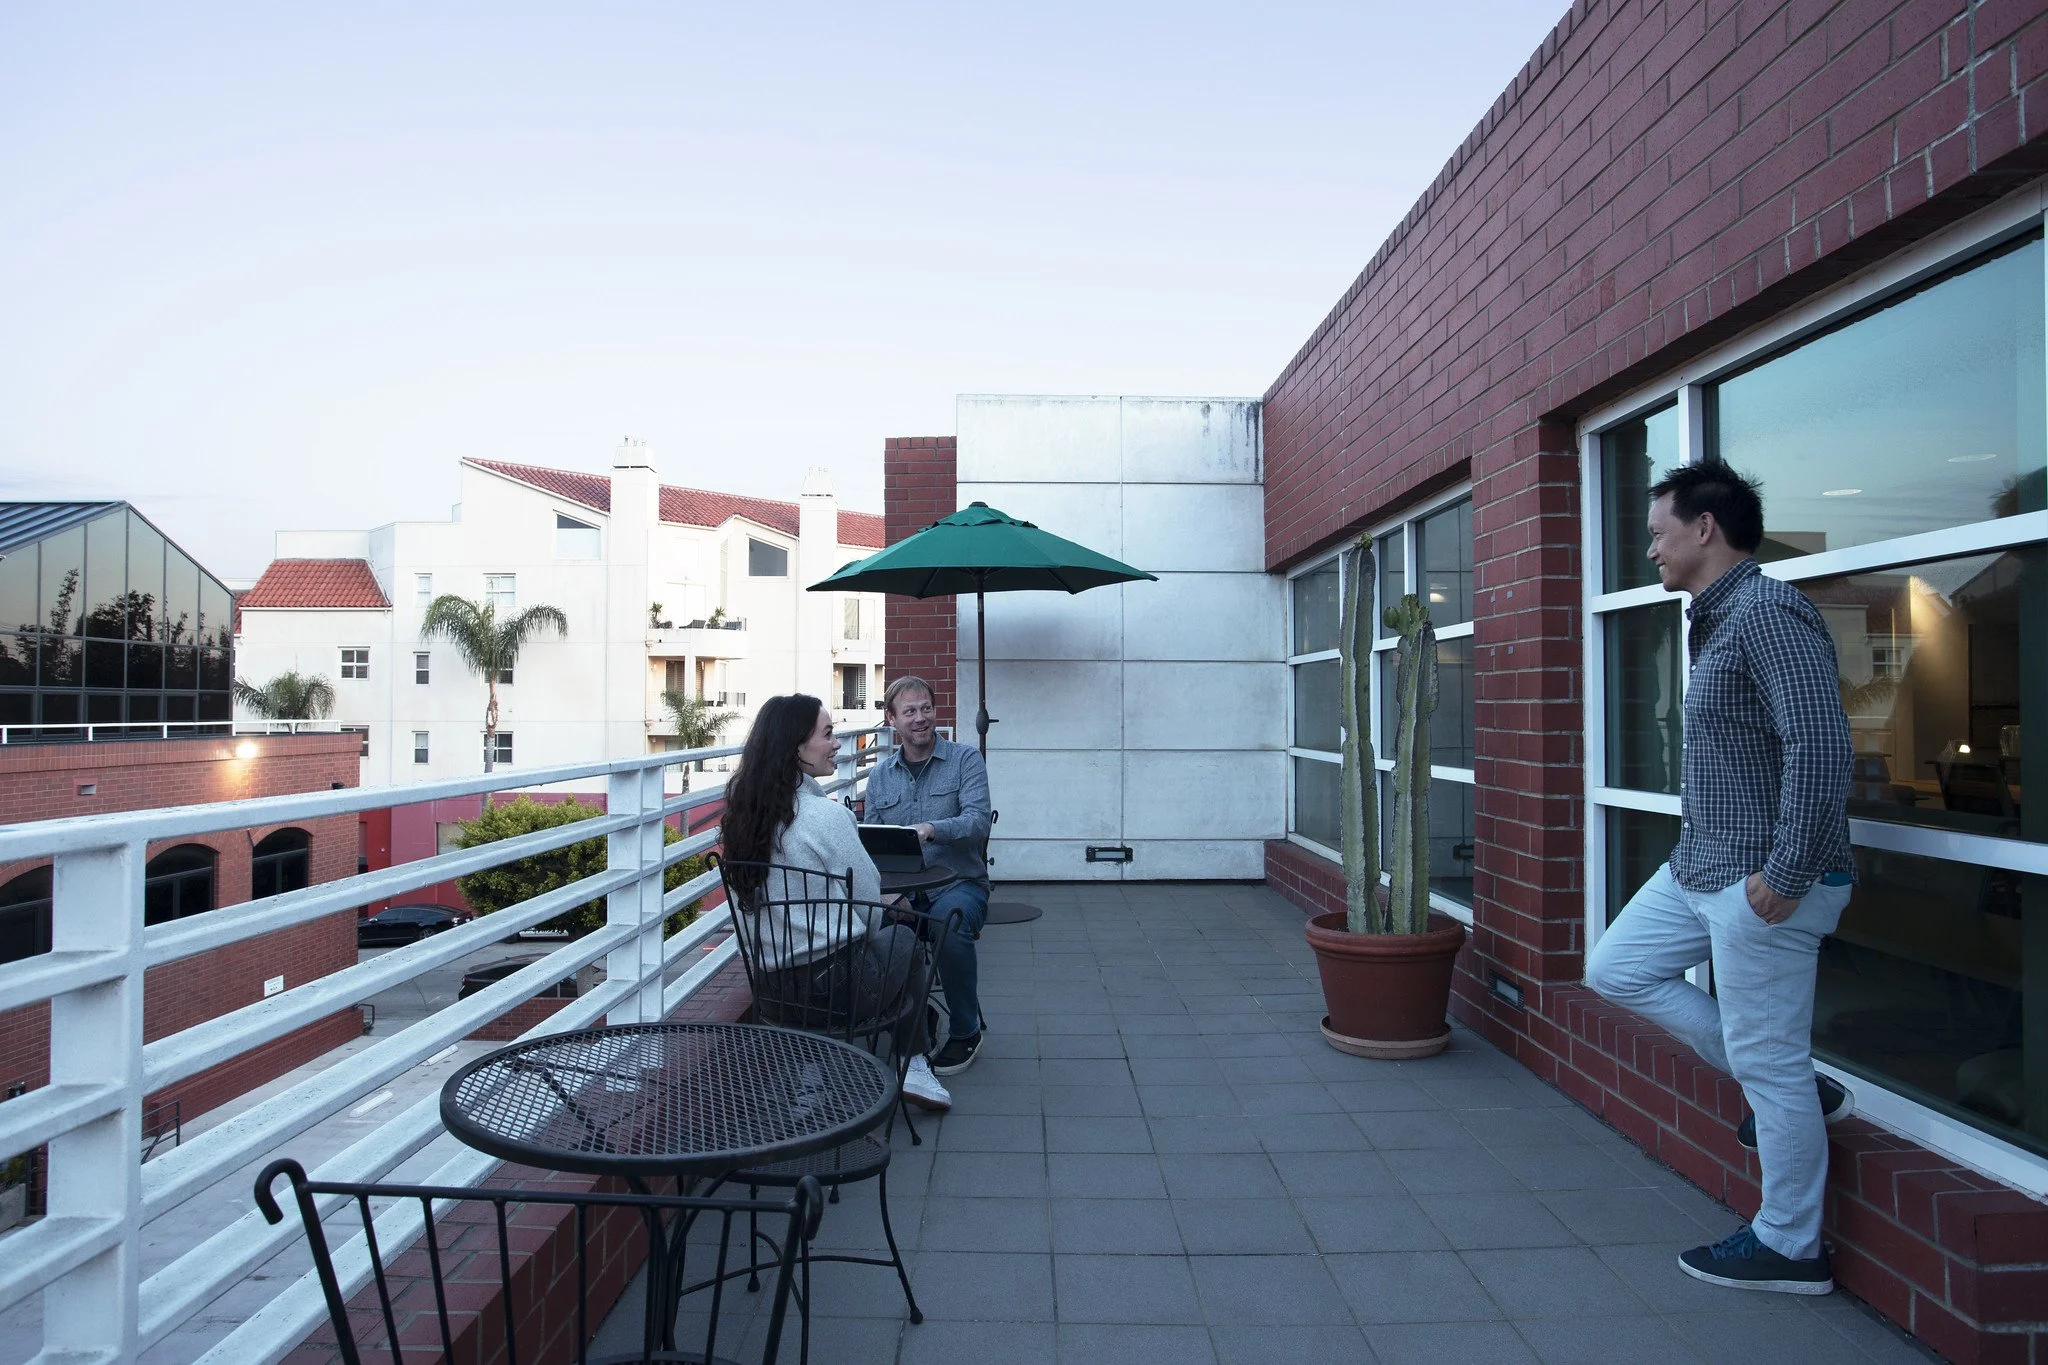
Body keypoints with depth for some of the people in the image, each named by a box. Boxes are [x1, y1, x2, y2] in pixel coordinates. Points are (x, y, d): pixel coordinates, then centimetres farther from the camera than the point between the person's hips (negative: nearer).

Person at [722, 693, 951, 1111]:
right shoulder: (825, 816, -21)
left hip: (771, 983, 7)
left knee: (886, 931, 27)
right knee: (905, 937, 21)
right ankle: (912, 1065, 22)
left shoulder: (745, 811, 1)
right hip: (832, 983, -7)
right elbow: (868, 908, -12)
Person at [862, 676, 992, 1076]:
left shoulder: (966, 759, 1)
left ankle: (966, 1033, -9)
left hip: (957, 882, -3)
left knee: (949, 925, -36)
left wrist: (933, 829, -33)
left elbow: (978, 821, -14)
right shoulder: (880, 776, 13)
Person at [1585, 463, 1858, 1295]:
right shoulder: (1717, 619, 14)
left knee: (1770, 1066, 1)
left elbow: (1820, 746, -25)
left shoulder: (1767, 612, -17)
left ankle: (1789, 1248, 19)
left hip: (1760, 882, -11)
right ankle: (1792, 1093, 24)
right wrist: (1703, 849, 17)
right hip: (1701, 867, 11)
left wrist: (1788, 873, -23)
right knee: (1616, 970, 17)